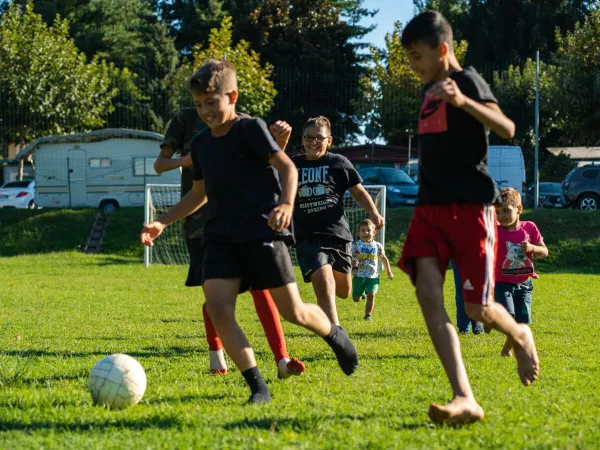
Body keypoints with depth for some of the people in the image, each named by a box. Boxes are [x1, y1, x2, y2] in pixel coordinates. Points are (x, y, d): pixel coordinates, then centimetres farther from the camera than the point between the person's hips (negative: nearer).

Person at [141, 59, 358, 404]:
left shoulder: (251, 129, -5)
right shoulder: (201, 144, 13)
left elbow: (287, 167, -12)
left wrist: (286, 204, -31)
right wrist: (163, 223, 20)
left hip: (262, 231, -5)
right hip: (222, 236, 5)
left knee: (293, 311, -3)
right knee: (218, 308, -15)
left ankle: (336, 335, 31)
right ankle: (258, 387, -11)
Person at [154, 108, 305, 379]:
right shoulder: (185, 118, 5)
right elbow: (159, 164, 6)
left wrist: (281, 140, -17)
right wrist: (184, 160, -17)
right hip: (201, 219, -1)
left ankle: (282, 360, -18)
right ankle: (216, 357, 22)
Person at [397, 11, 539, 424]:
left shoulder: (467, 81, -8)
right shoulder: (430, 90, 16)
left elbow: (506, 129, -26)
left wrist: (463, 101, -40)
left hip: (471, 207, -7)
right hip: (431, 207, 7)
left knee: (477, 307, -6)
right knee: (428, 293, -15)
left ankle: (520, 336, 32)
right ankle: (465, 400, -22)